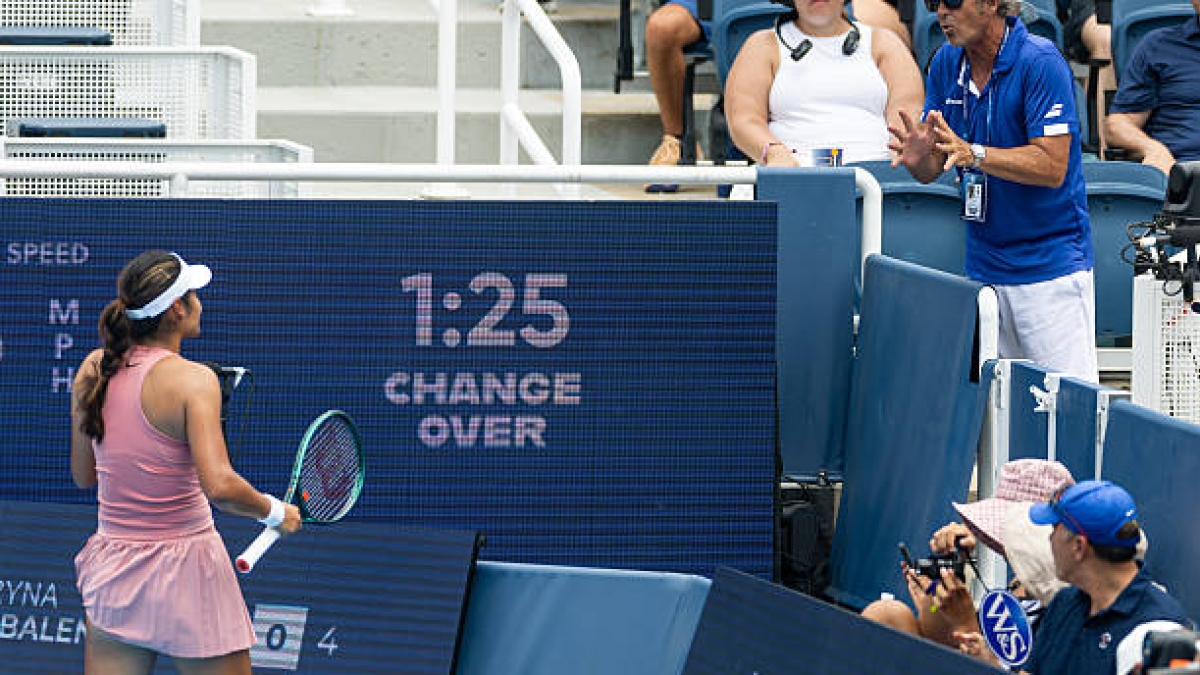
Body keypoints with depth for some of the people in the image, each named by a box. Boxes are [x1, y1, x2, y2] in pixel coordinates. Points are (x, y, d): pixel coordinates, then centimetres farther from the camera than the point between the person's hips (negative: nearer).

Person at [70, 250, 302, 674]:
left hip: (110, 570, 6)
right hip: (184, 570, -6)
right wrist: (274, 512, -9)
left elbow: (83, 475, 11)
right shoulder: (192, 380, -16)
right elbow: (219, 486, -26)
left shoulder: (93, 369, 1)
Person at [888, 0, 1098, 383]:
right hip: (982, 267, 6)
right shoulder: (946, 64, 6)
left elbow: (1052, 167, -19)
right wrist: (918, 156, -17)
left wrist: (973, 153, -28)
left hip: (1051, 264, -6)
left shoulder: (1040, 62, -13)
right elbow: (931, 171, 6)